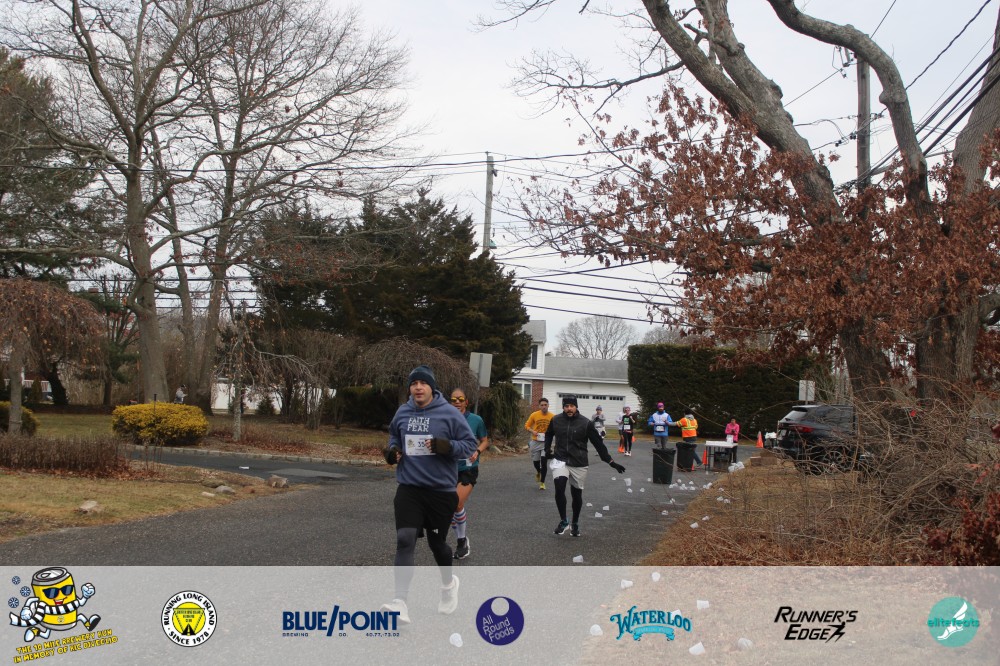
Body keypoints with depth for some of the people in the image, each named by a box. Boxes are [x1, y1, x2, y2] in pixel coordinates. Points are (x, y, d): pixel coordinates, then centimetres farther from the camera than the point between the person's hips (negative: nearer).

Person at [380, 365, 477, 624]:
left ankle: (449, 583, 45)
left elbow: (470, 444, -5)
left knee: (437, 542, 14)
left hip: (441, 490, -2)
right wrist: (392, 451, 1)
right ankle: (400, 604, -19)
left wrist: (447, 446, -23)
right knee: (405, 541, -15)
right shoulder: (402, 413, 4)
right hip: (409, 488, 2)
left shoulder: (449, 413, -8)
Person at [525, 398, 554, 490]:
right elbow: (527, 425, 5)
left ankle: (542, 482, 8)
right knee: (535, 461, 9)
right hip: (535, 441, 1)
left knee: (544, 462, -4)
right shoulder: (534, 415, -6)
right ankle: (538, 472, 44)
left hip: (546, 442, -1)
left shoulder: (552, 416, -6)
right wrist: (532, 431, -13)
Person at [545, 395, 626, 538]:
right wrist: (548, 450, 4)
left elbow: (598, 443, -5)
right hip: (560, 460, 1)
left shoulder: (586, 423, -10)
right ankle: (563, 521, -5)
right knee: (559, 488, -21)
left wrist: (610, 462, -7)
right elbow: (549, 434, 19)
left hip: (579, 464, -1)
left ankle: (575, 524, 31)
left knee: (577, 494, 9)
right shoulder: (556, 420, -2)